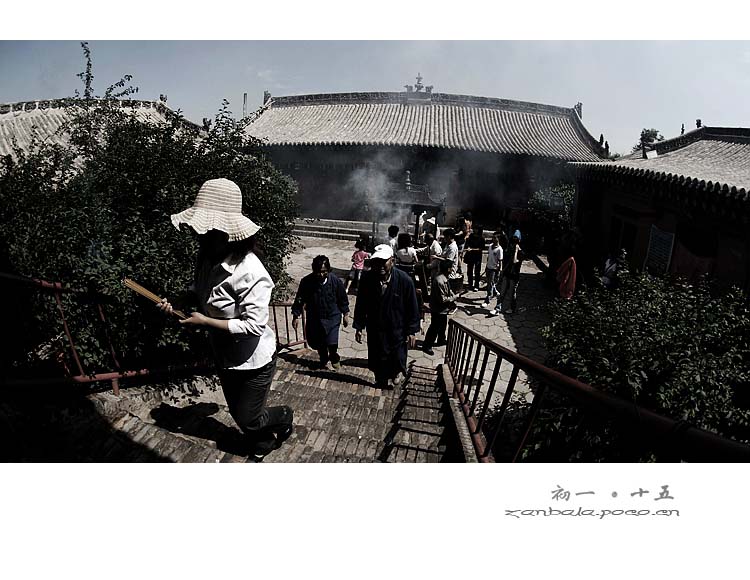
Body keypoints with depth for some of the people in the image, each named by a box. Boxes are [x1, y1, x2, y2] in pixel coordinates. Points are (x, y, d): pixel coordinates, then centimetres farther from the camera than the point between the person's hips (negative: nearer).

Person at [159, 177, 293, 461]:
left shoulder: (249, 271, -32)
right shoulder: (209, 259, -8)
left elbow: (254, 325, -29)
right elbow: (201, 294, 11)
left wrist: (205, 322, -25)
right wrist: (175, 304, -8)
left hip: (254, 361, -7)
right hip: (225, 355, 8)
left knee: (247, 418, 11)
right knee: (238, 413, 24)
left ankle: (284, 416, 42)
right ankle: (262, 445, 51)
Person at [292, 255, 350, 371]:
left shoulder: (335, 280, -14)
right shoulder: (306, 282, -15)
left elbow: (343, 299, 0)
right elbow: (300, 300, -3)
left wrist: (345, 314, 5)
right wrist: (296, 316, -1)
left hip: (332, 317, -1)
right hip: (314, 318, 2)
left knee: (332, 342, -9)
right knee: (318, 343, 13)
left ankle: (334, 359, 24)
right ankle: (325, 360, 42)